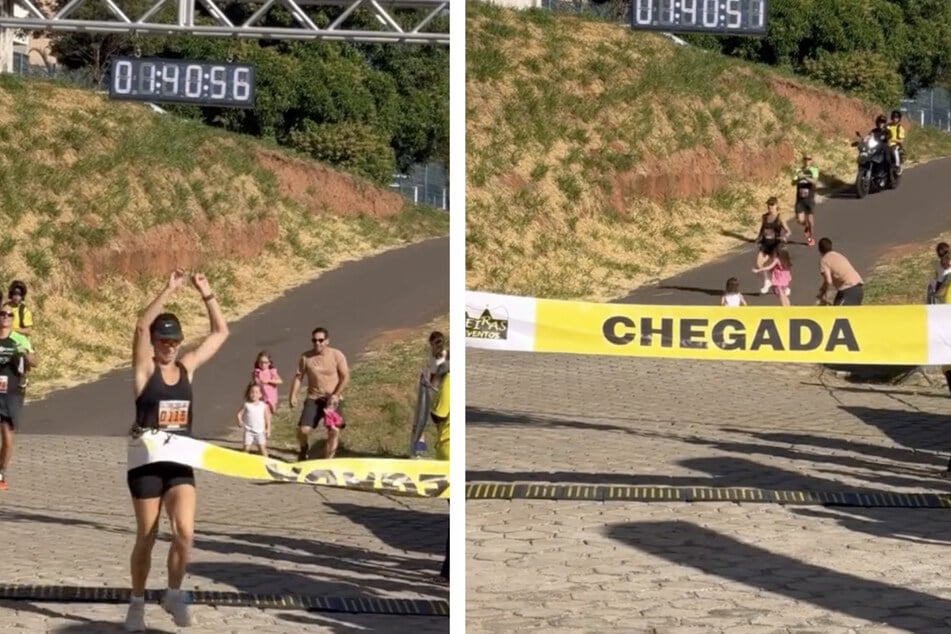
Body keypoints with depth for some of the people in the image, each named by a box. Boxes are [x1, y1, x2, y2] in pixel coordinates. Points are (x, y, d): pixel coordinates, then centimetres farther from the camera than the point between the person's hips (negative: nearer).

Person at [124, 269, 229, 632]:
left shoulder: (187, 367, 7)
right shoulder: (145, 369, -5)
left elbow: (221, 332, 10)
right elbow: (141, 326, -22)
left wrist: (206, 295, 0)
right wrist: (169, 291, -25)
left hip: (180, 461, 3)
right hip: (146, 461, -3)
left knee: (184, 531, -12)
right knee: (146, 538, 3)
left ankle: (174, 595, 8)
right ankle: (137, 605, 18)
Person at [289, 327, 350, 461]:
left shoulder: (337, 355, -8)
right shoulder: (306, 357, -4)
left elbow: (345, 377, -7)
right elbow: (298, 377, 2)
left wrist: (336, 395, -16)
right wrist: (293, 395, -8)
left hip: (332, 399, -1)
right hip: (313, 398, 1)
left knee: (334, 430, -11)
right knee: (303, 430, -10)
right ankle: (304, 448, 24)